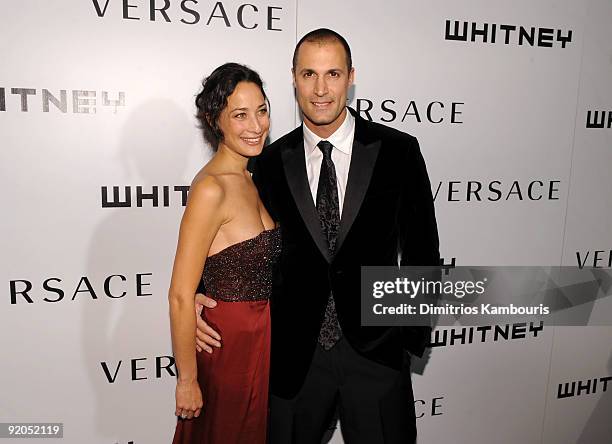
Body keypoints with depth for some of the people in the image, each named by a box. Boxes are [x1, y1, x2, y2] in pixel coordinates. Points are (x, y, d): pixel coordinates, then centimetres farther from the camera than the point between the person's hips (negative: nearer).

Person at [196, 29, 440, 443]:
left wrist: (415, 331, 1)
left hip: (376, 351, -1)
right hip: (295, 355, 2)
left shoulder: (398, 151, -6)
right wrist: (200, 294, -11)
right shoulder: (270, 162, -2)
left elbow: (421, 249, 0)